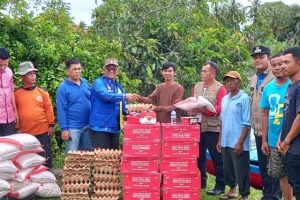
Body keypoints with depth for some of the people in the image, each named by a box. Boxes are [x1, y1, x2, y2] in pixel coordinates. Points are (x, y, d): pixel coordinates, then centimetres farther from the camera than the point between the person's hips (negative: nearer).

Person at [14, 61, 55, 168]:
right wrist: (16, 128, 3)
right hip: (24, 132, 1)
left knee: (45, 155, 8)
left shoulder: (42, 92, 0)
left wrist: (51, 125, -2)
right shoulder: (17, 93, -1)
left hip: (42, 131, 0)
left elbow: (49, 109, 1)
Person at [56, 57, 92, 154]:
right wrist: (64, 129, -14)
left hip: (87, 126, 5)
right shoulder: (63, 87, -10)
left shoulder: (85, 82, 6)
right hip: (73, 128, -5)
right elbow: (61, 110, -11)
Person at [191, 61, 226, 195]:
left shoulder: (220, 88, -6)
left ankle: (220, 185, 12)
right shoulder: (197, 86, 14)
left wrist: (203, 110, -19)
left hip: (213, 128, -6)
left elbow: (220, 108, -15)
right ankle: (201, 182, 28)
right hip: (198, 127, 6)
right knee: (199, 157, 14)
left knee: (216, 158, 2)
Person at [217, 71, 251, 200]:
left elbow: (246, 123, -13)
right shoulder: (224, 99, 11)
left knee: (241, 171, 2)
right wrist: (220, 140, 14)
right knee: (227, 169, 17)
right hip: (226, 142, 7)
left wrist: (240, 142, -17)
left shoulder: (244, 98, -10)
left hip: (238, 143, -7)